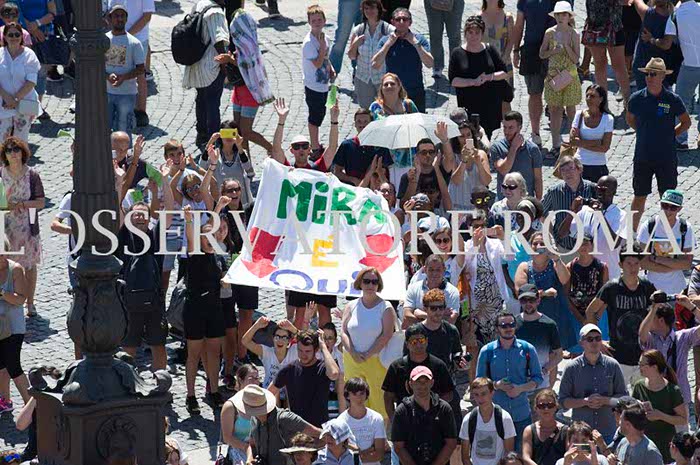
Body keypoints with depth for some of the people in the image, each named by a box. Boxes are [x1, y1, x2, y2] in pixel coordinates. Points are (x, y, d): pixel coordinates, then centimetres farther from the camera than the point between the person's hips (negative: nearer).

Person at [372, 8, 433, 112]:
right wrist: (388, 44, -15)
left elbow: (429, 64, -12)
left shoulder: (419, 39, -1)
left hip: (415, 94, 0)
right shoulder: (386, 40, 1)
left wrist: (416, 43, -16)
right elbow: (375, 65, -10)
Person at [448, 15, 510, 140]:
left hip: (490, 105, 2)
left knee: (487, 135, 5)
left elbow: (505, 72, 7)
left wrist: (489, 77, -11)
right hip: (468, 106, -2)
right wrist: (473, 82, -19)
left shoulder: (489, 51, 5)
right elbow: (453, 80, -6)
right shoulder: (457, 53, -1)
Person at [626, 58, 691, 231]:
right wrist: (645, 133, 5)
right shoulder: (637, 98, -5)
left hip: (666, 158, -1)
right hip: (642, 156, 1)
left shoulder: (672, 100, -9)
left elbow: (686, 122, 5)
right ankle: (632, 232, 25)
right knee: (639, 196, 11)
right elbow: (630, 119, 14)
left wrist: (670, 134, -2)